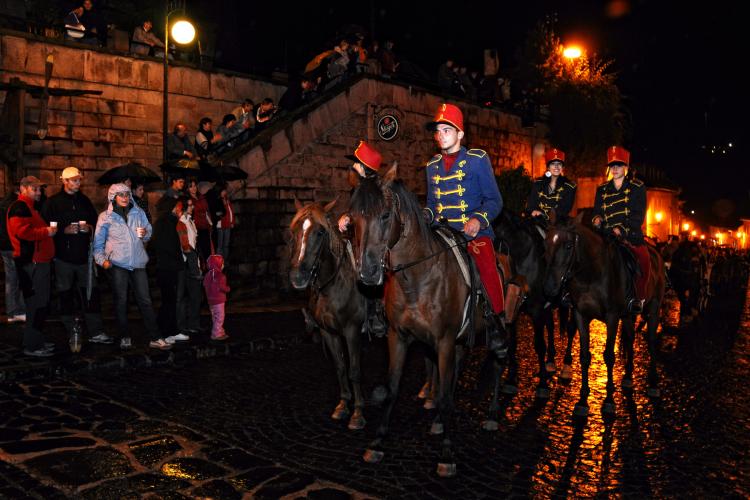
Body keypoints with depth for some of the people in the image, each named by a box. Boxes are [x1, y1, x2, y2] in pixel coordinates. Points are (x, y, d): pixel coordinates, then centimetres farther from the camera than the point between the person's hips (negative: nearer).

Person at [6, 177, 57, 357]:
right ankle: (31, 346, -2)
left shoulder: (30, 207, 23)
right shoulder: (19, 207, -10)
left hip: (39, 261, 11)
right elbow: (22, 230, -25)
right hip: (31, 263, -11)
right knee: (36, 304, -8)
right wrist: (46, 232, -17)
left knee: (42, 304, 15)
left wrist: (49, 230, 18)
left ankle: (37, 341, 25)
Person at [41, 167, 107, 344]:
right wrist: (65, 230, -16)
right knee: (66, 296, 4)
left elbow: (96, 222, 18)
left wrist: (89, 228, -2)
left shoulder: (85, 201, 13)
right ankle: (71, 334, 13)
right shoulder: (52, 202, 1)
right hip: (63, 256, -3)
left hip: (84, 255, 3)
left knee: (91, 294, 0)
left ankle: (96, 332, 3)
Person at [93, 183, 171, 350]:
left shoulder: (138, 212, 10)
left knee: (145, 300, 0)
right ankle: (125, 337, 16)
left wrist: (145, 233, -6)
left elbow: (149, 231, 17)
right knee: (121, 301, 4)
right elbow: (98, 243, 6)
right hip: (117, 263, -2)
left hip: (138, 263, 2)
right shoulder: (105, 217, 4)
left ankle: (155, 338, 1)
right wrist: (102, 260, -8)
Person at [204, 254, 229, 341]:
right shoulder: (220, 276, -20)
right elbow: (222, 287, -24)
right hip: (218, 300, -9)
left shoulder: (208, 274, 6)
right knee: (219, 317, -3)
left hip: (211, 300, 9)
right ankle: (216, 334, -3)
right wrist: (227, 288, -6)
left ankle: (220, 332, 26)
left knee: (215, 317, 16)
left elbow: (205, 284, 12)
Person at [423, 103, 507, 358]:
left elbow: (494, 201, -1)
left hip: (474, 230, -5)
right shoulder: (432, 166, 15)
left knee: (487, 265, -28)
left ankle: (495, 321, -10)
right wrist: (423, 216, 2)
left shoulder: (477, 159, 1)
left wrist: (478, 220, -19)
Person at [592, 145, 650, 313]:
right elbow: (597, 210, 18)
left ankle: (638, 297, -12)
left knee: (643, 259, -29)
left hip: (631, 235, -3)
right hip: (607, 235, 4)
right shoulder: (602, 189, 17)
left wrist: (622, 230, -18)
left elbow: (638, 215, -3)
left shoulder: (637, 187, 7)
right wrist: (597, 218, -8)